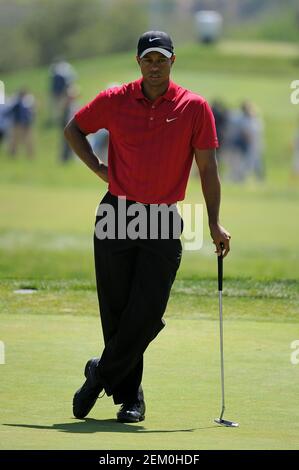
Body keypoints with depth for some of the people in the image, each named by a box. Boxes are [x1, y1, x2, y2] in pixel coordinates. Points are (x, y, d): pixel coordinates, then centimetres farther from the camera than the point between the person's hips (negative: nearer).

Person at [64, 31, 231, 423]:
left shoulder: (194, 107, -2)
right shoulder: (113, 101, 1)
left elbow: (207, 167, 1)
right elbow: (74, 129, 18)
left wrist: (215, 224, -2)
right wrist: (98, 168, 5)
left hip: (164, 222, -1)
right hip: (117, 214, 1)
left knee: (147, 314, -8)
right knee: (116, 311, 3)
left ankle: (101, 375, 11)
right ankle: (130, 396, 14)